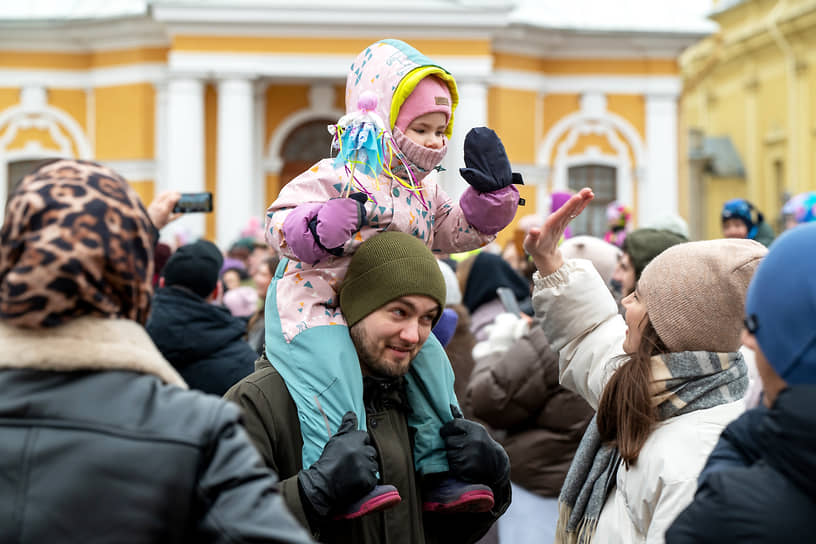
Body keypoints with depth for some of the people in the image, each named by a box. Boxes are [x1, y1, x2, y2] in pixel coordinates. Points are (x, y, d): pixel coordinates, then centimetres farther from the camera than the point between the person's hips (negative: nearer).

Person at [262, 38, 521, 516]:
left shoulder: (425, 188, 10)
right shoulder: (339, 176, -17)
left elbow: (457, 232, 19)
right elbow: (278, 224, -21)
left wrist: (491, 193, 5)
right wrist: (330, 222, -39)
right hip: (313, 304, -8)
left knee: (428, 359, 1)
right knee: (335, 369, -31)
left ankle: (437, 469, 10)